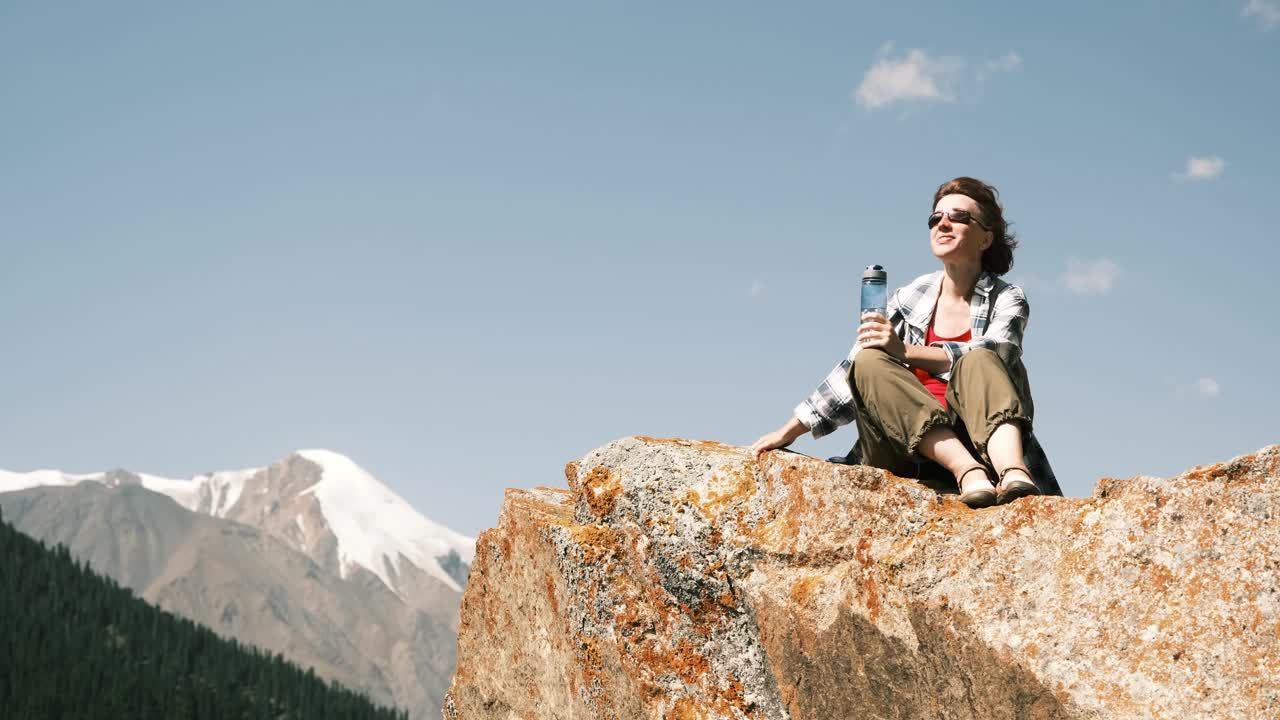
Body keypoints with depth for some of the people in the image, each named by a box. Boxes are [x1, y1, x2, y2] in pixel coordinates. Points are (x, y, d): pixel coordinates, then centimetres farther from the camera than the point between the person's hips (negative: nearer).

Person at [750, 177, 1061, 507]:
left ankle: (1013, 473, -52)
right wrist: (789, 431, 8)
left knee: (979, 362, -28)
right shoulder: (908, 299, 15)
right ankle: (967, 472, -41)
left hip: (979, 441, -2)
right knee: (869, 363, -23)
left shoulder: (1007, 300, 8)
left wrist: (906, 351, -24)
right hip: (912, 451, 2)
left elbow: (993, 355, -15)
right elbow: (851, 373, 15)